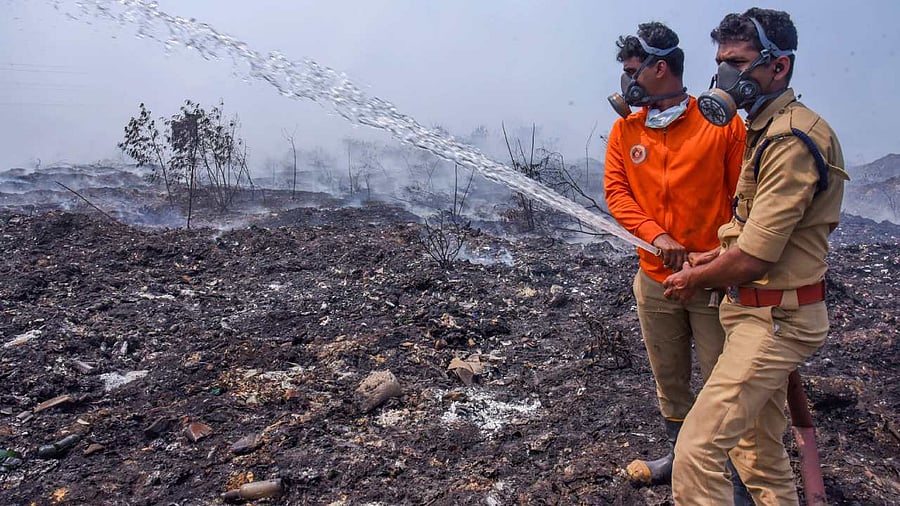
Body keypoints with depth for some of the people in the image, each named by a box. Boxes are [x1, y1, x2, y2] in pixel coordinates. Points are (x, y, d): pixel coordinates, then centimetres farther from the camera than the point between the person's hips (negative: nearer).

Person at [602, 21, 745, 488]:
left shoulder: (722, 123, -7)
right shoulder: (624, 130, 5)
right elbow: (615, 192, -1)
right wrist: (657, 236, -16)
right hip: (655, 281, 4)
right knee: (669, 380, 16)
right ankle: (680, 457, 37)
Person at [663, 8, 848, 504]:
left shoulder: (791, 141, -21)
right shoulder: (764, 131, 12)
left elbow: (752, 260, -23)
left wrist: (693, 279, -5)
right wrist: (711, 258, 6)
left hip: (775, 318, -10)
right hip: (762, 312, 10)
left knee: (697, 447, -12)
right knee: (760, 447, 22)